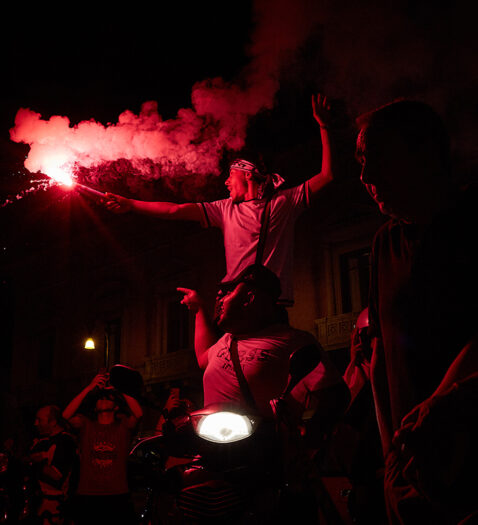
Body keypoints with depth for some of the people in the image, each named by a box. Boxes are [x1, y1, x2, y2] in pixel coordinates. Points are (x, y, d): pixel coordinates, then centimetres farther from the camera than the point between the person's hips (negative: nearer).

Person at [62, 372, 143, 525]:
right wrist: (90, 388, -9)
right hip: (87, 496, 1)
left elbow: (138, 413, -12)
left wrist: (117, 389, -5)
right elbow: (66, 415, -7)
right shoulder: (86, 425, 11)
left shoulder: (123, 425, 8)